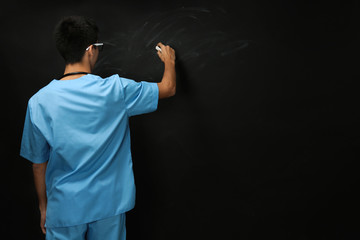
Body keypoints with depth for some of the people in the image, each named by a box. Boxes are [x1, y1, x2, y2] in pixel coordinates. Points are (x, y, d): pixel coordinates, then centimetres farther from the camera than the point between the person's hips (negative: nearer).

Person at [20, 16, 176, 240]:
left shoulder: (39, 102, -12)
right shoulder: (115, 89, -16)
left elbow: (39, 163, -3)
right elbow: (169, 88, 0)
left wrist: (44, 206, 12)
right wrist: (169, 61, 21)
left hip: (65, 209, 1)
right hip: (109, 204, 0)